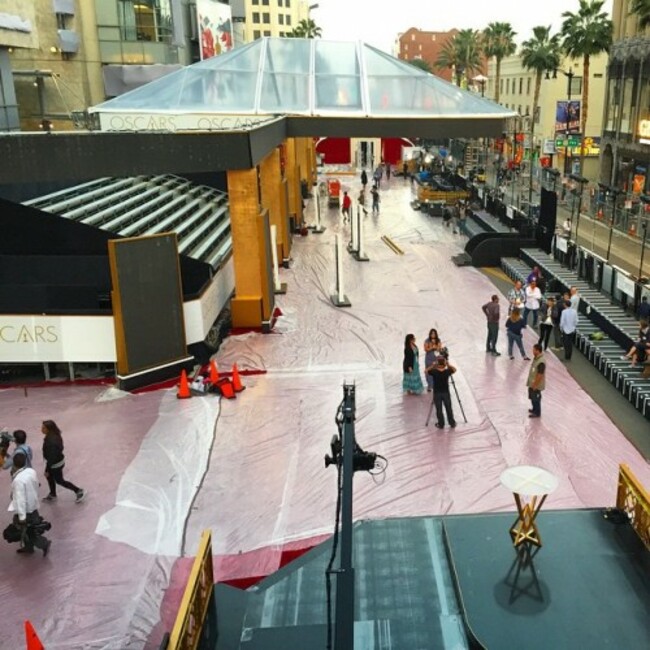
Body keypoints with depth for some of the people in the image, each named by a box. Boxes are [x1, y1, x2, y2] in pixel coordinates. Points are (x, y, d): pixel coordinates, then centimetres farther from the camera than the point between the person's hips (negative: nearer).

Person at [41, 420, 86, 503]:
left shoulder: (51, 441, -37)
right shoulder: (55, 435, -8)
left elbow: (51, 457, -30)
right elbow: (60, 447, 7)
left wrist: (47, 470, -20)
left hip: (56, 464, -9)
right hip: (59, 459, 9)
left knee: (59, 480, 12)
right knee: (49, 476, 25)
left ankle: (79, 491, 22)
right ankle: (52, 494, 47)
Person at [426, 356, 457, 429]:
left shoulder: (434, 372, -18)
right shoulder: (447, 372, -14)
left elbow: (426, 370, 1)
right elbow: (454, 369, 6)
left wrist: (432, 366, -3)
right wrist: (448, 364, 0)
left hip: (437, 393, -1)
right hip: (446, 393, 1)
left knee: (439, 409, 10)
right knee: (449, 409, 14)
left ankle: (441, 424, 17)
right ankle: (452, 423, 24)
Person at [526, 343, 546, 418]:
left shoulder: (541, 362, -31)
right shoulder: (536, 358, -1)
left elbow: (540, 375, -26)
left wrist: (535, 385, -19)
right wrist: (530, 382, 18)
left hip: (536, 385, -9)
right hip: (532, 383, 9)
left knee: (536, 398, 9)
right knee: (532, 397, 24)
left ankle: (537, 413, 27)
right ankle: (535, 409, 44)